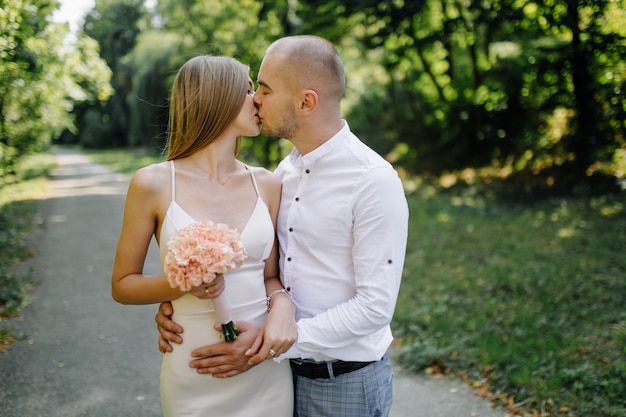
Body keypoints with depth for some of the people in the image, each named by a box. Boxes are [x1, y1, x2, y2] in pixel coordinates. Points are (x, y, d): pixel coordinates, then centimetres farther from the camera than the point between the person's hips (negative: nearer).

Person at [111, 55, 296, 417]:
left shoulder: (267, 184, 1)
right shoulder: (154, 184, -8)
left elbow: (270, 276, 8)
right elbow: (122, 285, -1)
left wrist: (282, 305, -13)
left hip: (266, 369, 3)